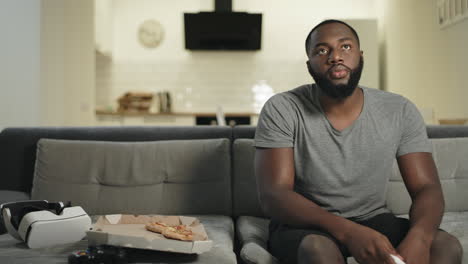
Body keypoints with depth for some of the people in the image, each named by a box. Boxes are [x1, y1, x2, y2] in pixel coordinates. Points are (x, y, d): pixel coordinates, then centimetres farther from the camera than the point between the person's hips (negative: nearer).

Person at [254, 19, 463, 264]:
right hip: (304, 224, -3)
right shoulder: (280, 111, -14)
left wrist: (419, 236, -31)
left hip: (373, 220, 4)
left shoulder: (400, 112, -5)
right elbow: (272, 195, -21)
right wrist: (348, 232, -36)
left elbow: (426, 188, -7)